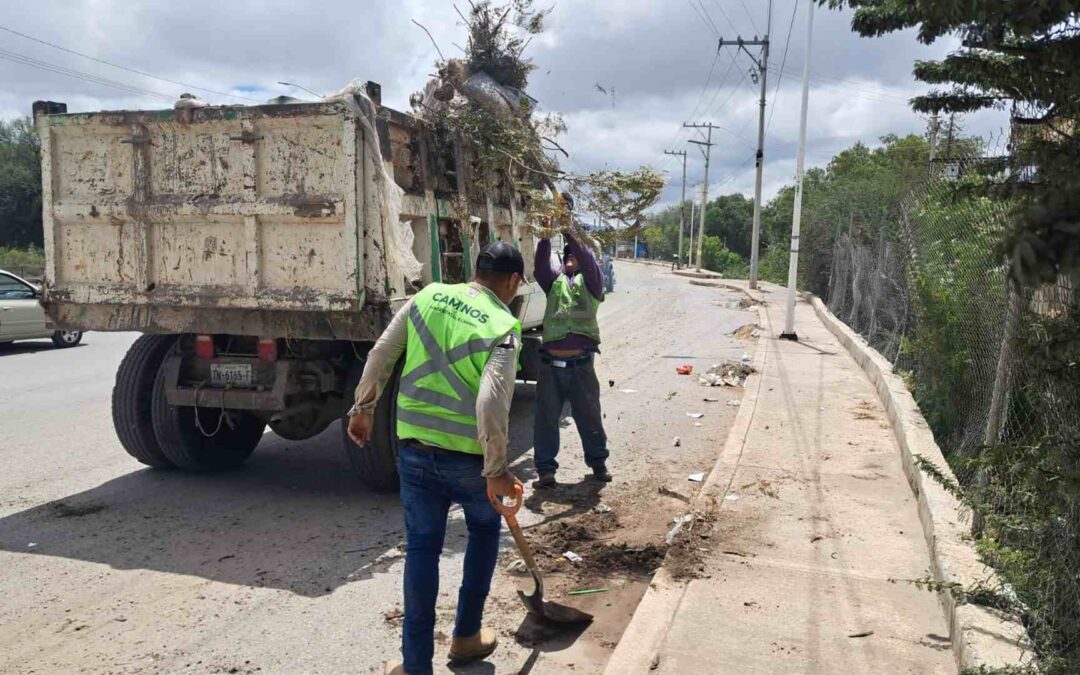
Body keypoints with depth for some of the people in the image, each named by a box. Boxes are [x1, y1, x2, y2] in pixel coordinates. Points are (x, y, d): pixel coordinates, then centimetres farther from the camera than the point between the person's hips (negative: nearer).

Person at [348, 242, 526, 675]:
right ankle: (466, 636, 33)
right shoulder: (503, 328, -13)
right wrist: (497, 470, -17)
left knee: (421, 547, 12)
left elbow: (380, 355, 4)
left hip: (414, 449, 3)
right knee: (484, 530, 24)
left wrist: (363, 407, 15)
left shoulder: (428, 296, 1)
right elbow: (491, 403, -24)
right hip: (468, 456, -3)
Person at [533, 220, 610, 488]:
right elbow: (540, 264, -4)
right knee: (545, 418, 4)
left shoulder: (591, 281, 8)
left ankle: (598, 463, 27)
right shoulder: (554, 280, 14)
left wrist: (568, 232, -17)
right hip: (551, 364, 2)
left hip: (581, 364, -2)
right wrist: (546, 235, -17)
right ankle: (545, 469, 14)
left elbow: (588, 259, -10)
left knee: (589, 416, 10)